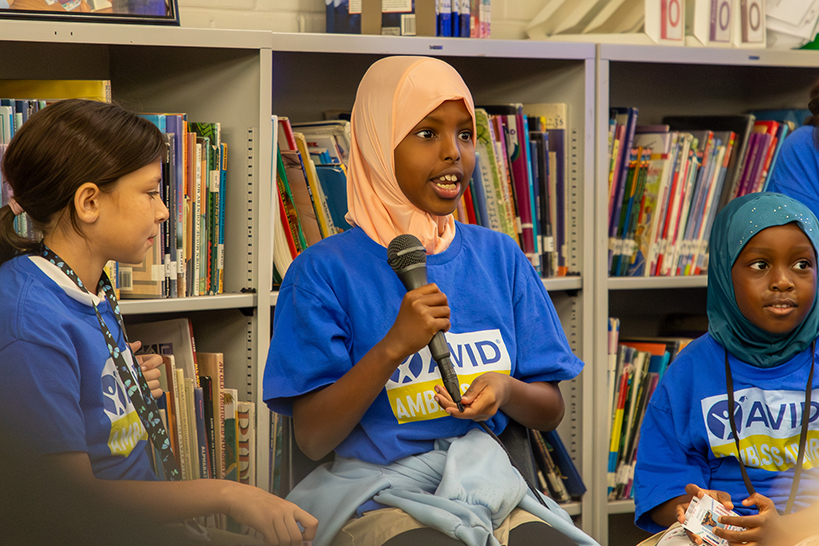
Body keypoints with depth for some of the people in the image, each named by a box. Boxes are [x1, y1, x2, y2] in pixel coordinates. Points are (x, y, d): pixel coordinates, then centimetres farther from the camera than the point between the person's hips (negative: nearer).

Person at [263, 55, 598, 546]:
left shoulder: (499, 257, 10)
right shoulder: (325, 270, -3)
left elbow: (551, 412, 14)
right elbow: (313, 439, -8)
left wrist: (506, 390, -9)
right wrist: (393, 347, -19)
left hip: (487, 483, 4)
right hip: (379, 496, -4)